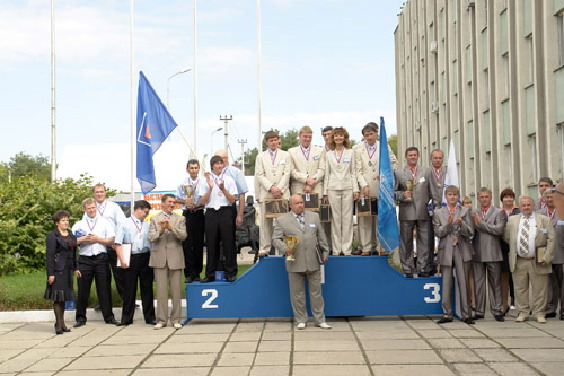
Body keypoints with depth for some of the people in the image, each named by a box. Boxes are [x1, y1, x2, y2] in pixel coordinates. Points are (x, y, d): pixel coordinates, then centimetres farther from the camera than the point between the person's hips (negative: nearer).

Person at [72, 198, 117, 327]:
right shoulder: (79, 224, 13)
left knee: (104, 288, 1)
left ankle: (108, 316, 7)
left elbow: (111, 241, 2)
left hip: (101, 258, -1)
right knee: (83, 289, 2)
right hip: (85, 259, 1)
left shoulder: (105, 222, 10)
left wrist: (98, 239, -8)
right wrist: (83, 239, -10)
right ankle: (81, 317, 10)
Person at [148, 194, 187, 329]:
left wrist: (170, 228, -18)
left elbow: (183, 236, -4)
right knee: (161, 290, 0)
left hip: (175, 258, 0)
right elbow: (150, 238, 1)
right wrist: (161, 231, -17)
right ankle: (161, 319, 6)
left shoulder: (180, 219, 10)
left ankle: (175, 319, 9)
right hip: (159, 258, 0)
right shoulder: (154, 219, 10)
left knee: (176, 290, 2)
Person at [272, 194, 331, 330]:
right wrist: (285, 248, -16)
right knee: (297, 293, 4)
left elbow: (321, 236, 15)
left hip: (313, 262, 2)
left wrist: (324, 252, 13)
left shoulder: (314, 216, 12)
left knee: (316, 292, 7)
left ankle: (320, 320, 15)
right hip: (295, 263, -2)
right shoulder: (282, 220, 3)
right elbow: (276, 239, 0)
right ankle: (301, 320, 16)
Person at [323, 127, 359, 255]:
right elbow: (327, 173, 11)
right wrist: (325, 192, 6)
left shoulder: (350, 153, 9)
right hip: (333, 189, 1)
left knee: (347, 218, -2)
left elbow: (353, 172, 8)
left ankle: (347, 248, 2)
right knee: (336, 219, 0)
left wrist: (355, 190, -1)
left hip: (347, 188, -1)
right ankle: (336, 248, 4)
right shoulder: (329, 154, 11)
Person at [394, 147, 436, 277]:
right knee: (406, 242, 2)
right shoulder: (398, 173, 9)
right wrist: (402, 194, -11)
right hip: (406, 213, -1)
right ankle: (408, 270, 8)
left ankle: (423, 269, 5)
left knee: (424, 242, -1)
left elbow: (433, 192, 12)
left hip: (423, 212, 1)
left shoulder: (426, 171, 14)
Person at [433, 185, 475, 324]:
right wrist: (448, 224, -16)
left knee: (463, 283, -2)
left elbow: (470, 232, 1)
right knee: (446, 284, 3)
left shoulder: (465, 211, 9)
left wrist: (460, 224, -17)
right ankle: (447, 314, 8)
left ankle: (466, 314, 3)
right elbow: (438, 232, 0)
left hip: (462, 250, 0)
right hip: (446, 250, 1)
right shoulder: (438, 213, 9)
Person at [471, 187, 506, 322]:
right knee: (478, 283, 4)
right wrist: (474, 223, -13)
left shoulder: (498, 212, 5)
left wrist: (481, 223, -10)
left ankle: (497, 310, 8)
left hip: (493, 253, -2)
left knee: (495, 283, 2)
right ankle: (479, 311, 9)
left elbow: (499, 230, -10)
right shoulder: (473, 214, 14)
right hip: (477, 254, 3)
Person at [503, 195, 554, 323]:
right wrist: (515, 246, 3)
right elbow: (506, 237, 13)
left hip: (537, 261, -2)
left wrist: (546, 258, -9)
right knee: (520, 289, 6)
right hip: (518, 262, 2)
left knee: (539, 289, 3)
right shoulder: (512, 220, 10)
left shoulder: (544, 220, 3)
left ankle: (539, 313, 13)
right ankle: (523, 313, 16)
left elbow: (551, 239, -1)